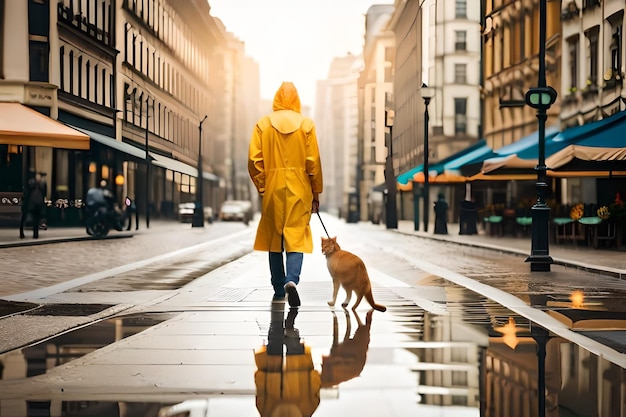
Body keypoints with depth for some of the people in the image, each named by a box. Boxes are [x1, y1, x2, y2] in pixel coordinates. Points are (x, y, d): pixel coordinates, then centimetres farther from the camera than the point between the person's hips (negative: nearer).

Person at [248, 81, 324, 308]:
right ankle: (291, 280, -25)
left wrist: (262, 187, 8)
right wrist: (316, 193, 6)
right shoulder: (306, 124, -2)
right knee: (296, 237, -1)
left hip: (272, 189, 1)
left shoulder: (263, 124, 0)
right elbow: (313, 162, -2)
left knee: (274, 239, 13)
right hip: (299, 190, -1)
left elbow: (254, 161, -3)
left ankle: (279, 290, 21)